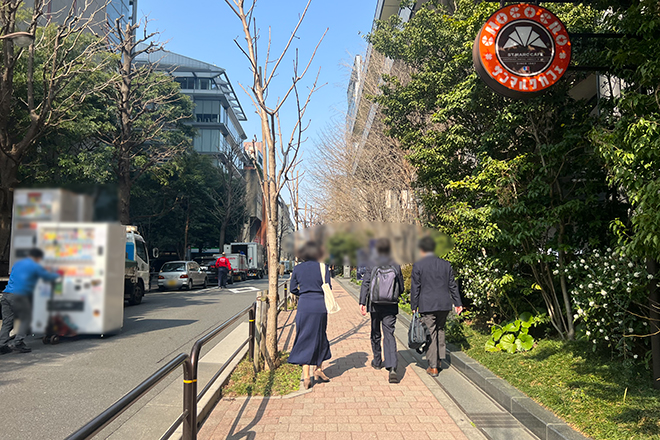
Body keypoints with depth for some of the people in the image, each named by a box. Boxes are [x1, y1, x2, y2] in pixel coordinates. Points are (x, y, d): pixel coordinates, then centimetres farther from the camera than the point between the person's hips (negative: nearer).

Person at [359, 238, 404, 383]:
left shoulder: (371, 265, -4)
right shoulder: (396, 266, -1)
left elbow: (365, 284, -12)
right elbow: (401, 288, 5)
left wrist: (362, 302, -13)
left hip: (375, 305, 0)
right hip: (391, 306, 0)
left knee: (375, 334, 17)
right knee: (389, 335, -2)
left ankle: (377, 362, 33)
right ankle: (392, 368, -16)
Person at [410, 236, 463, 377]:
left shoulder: (418, 266, -7)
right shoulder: (446, 264, 5)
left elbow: (415, 288, -4)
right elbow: (452, 286, 9)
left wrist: (414, 307, 3)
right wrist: (458, 303, 15)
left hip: (427, 306, -4)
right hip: (444, 304, 4)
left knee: (430, 334, 2)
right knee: (440, 330, 21)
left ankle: (433, 367, 6)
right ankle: (439, 360, 26)